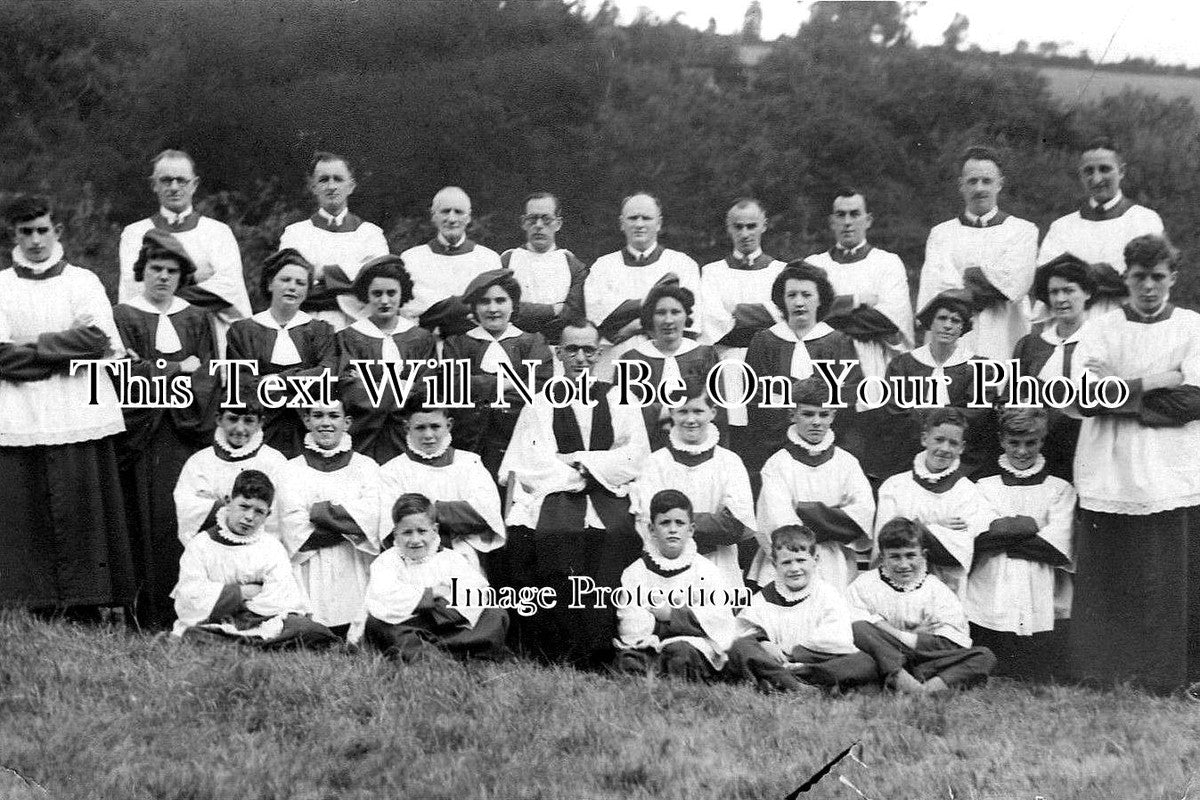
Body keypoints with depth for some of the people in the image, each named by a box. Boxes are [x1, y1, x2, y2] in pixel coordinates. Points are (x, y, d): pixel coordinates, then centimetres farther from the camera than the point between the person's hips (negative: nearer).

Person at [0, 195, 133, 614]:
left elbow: (99, 337, -6)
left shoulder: (83, 282, 9)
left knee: (80, 512, -2)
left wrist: (34, 345, -6)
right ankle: (38, 605, 3)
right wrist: (67, 352, -7)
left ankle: (87, 603, 2)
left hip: (79, 418, -1)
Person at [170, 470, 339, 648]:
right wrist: (242, 592, -6)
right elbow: (189, 601, -5)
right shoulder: (200, 545, 8)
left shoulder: (271, 548, 12)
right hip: (209, 625, -1)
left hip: (258, 624, 2)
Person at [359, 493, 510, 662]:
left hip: (451, 627, 2)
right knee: (374, 623, -30)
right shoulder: (387, 561, 5)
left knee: (497, 616, -16)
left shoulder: (451, 558, 9)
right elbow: (384, 596, -18)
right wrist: (431, 593, -14)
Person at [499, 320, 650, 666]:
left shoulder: (619, 400, 18)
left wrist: (580, 461, -3)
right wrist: (575, 476, -6)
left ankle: (602, 656, -25)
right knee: (552, 535, -31)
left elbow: (637, 454, 5)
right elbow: (530, 463, 4)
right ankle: (554, 656, -26)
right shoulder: (540, 403, 16)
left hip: (609, 497, 0)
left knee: (617, 534, -31)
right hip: (555, 495, 0)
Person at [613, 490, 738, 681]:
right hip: (648, 647, 1)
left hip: (696, 647, -1)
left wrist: (672, 615, -5)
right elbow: (632, 628, -1)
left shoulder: (706, 570, 12)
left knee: (678, 651, -35)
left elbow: (721, 621, -1)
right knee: (628, 658, -32)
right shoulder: (635, 572, 11)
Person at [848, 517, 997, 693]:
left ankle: (932, 686, -40)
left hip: (926, 662, 2)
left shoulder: (937, 591, 11)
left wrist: (903, 638, -9)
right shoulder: (865, 585, 10)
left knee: (985, 656, -18)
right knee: (858, 629, -30)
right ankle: (902, 681, -42)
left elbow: (948, 644, -1)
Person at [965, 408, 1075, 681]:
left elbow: (1058, 548, -5)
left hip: (1041, 612, -1)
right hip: (987, 611, 1)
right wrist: (1028, 526, -9)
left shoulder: (1060, 490, 11)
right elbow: (969, 541, -4)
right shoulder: (983, 487, 14)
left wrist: (999, 537, -5)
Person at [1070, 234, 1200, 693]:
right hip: (1109, 477, 1)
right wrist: (1152, 382, -9)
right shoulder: (1102, 330, 10)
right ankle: (1102, 677, 7)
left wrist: (1120, 390, -7)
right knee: (1107, 581, 0)